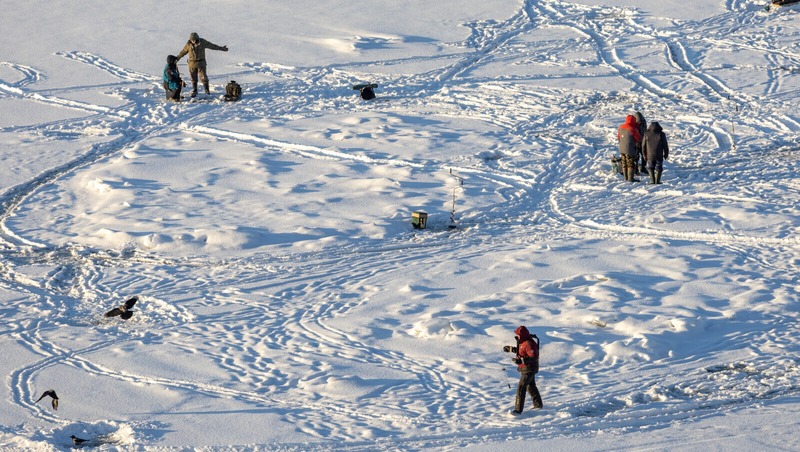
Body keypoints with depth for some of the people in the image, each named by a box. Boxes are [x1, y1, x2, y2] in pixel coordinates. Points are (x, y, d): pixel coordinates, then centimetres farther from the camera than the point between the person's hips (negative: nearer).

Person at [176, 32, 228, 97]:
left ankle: (207, 90, 7)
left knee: (203, 77, -6)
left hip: (201, 62, -1)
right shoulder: (188, 44, -6)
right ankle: (194, 91, 16)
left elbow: (212, 46, -1)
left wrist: (222, 48, 1)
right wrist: (177, 58, 15)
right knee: (193, 78, 4)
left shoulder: (202, 42, -9)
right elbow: (183, 51, 8)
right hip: (192, 62, 1)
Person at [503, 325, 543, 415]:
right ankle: (538, 404, 40)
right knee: (531, 386, 24)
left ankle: (518, 410, -12)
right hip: (526, 368, 11)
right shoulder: (523, 342, 5)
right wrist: (510, 349, 17)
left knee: (521, 388, -13)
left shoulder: (528, 344, -27)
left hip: (529, 369, -11)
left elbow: (534, 357, -32)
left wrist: (521, 360, -36)